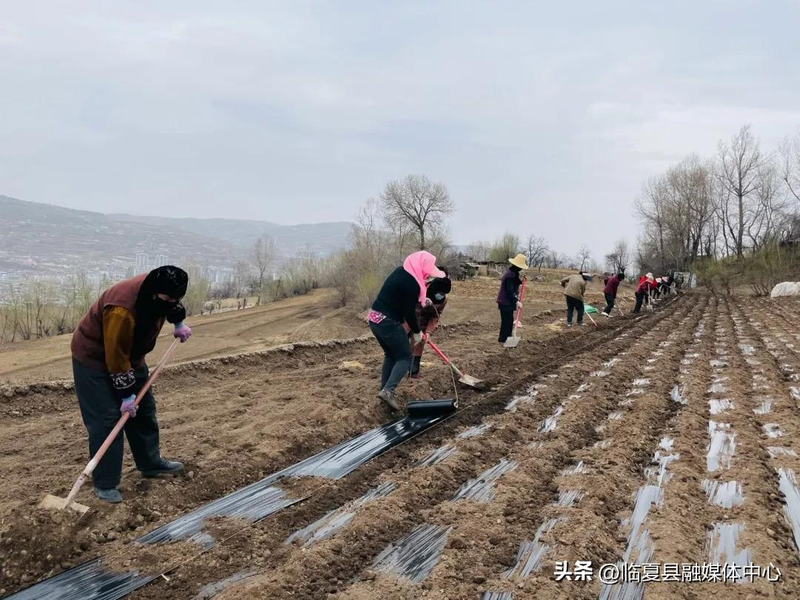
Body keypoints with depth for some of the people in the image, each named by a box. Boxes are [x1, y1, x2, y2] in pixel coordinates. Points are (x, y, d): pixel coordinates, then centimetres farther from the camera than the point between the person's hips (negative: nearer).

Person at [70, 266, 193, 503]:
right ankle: (105, 484, -1)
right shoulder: (122, 311, -40)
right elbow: (116, 359, -32)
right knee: (106, 419, -11)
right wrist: (126, 395, -24)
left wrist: (179, 323, 13)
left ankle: (151, 463, 29)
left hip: (129, 355, 9)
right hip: (94, 359, -8)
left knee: (144, 410, 13)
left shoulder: (157, 289, -16)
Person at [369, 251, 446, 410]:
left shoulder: (401, 271, 10)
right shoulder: (412, 283, -18)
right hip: (388, 322, -9)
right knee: (405, 357, 1)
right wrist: (417, 332, 0)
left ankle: (385, 390, 22)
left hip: (374, 319, 9)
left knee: (390, 355, 22)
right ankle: (388, 391, -15)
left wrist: (422, 300, 17)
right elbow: (409, 313, -15)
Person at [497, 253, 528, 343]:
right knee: (507, 321, -4)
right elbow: (510, 291, -26)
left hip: (508, 302, 10)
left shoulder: (513, 272, 9)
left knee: (509, 320, 17)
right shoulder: (510, 275, -23)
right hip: (506, 302, -10)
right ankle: (503, 339, 2)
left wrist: (520, 281, 4)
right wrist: (517, 301, -27)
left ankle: (507, 338, 26)